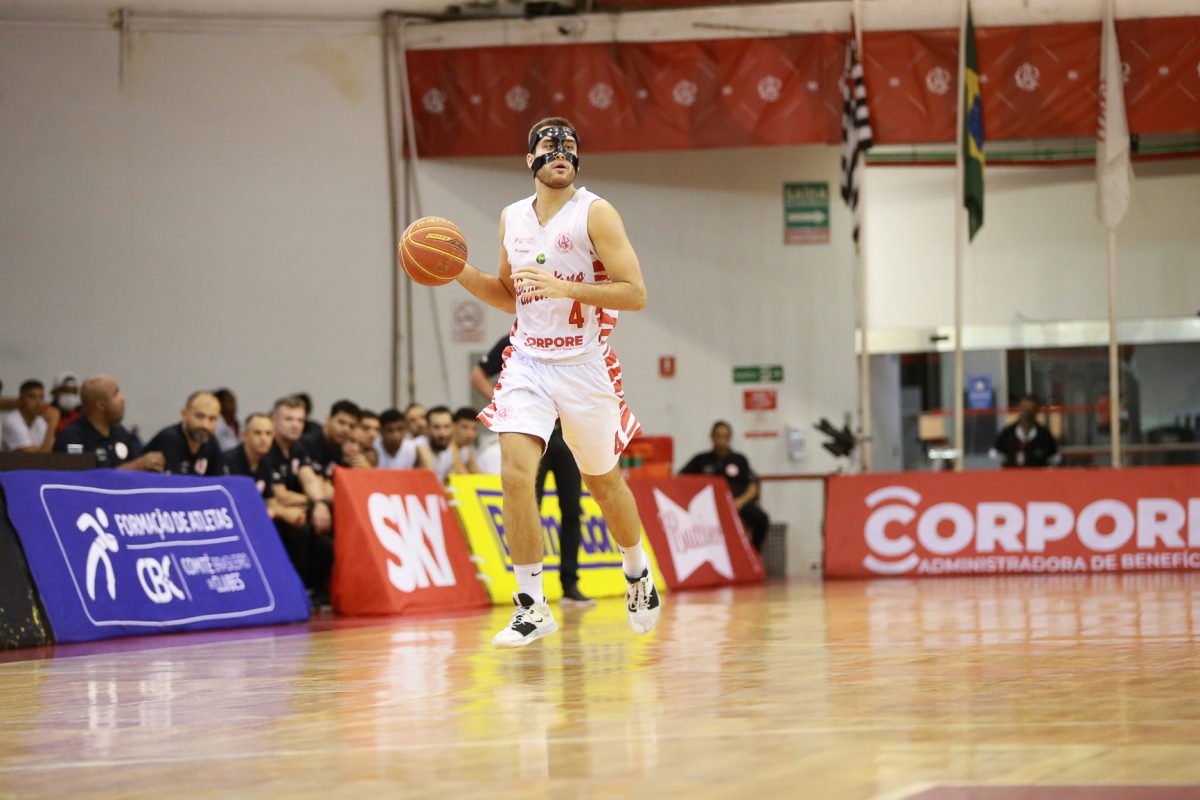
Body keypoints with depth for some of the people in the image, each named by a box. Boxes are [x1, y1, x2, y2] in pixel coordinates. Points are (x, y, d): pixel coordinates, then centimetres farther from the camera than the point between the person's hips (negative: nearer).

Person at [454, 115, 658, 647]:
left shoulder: (595, 214, -9)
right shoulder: (513, 219, 8)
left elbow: (635, 294, -15)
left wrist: (563, 287, -25)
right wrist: (459, 273, 4)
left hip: (584, 365, -3)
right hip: (528, 361, 3)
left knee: (603, 482, 13)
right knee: (515, 473, -16)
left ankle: (638, 572, 41)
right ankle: (532, 606, -10)